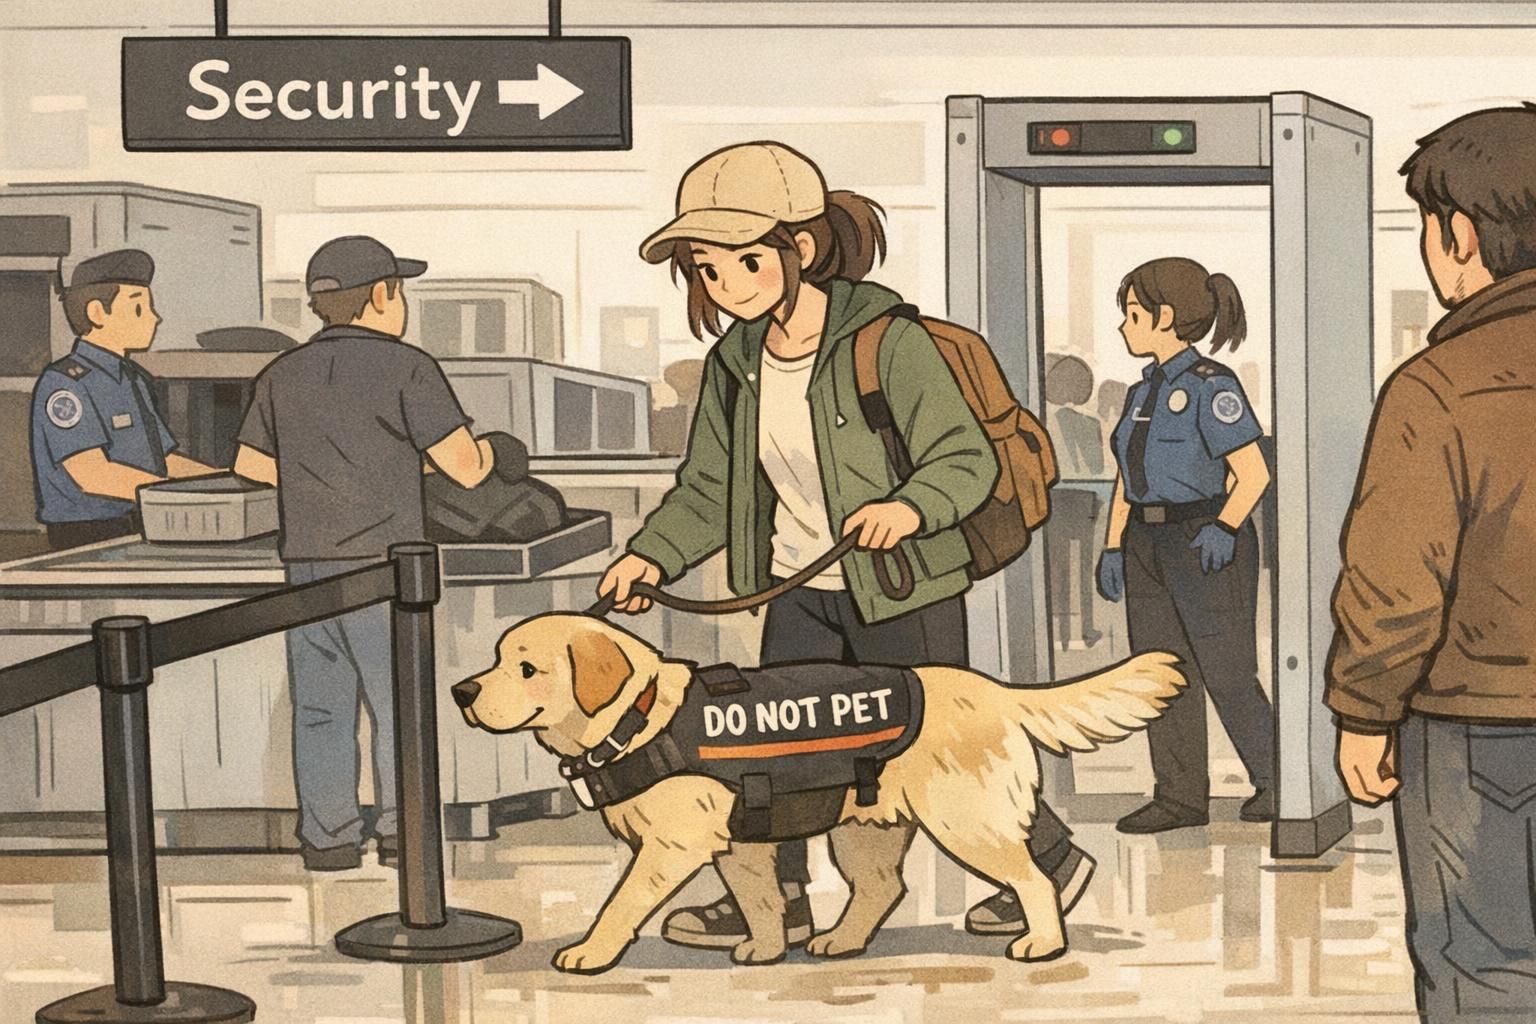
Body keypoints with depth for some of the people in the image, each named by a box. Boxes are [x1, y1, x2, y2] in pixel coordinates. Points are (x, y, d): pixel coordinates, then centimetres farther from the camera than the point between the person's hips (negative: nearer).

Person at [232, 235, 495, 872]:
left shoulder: (283, 375, 8)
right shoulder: (404, 368, -8)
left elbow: (250, 464, 20)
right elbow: (465, 468, -10)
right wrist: (485, 453, 13)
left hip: (305, 562, 5)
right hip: (381, 562, -5)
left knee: (320, 704, 9)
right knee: (399, 701, 6)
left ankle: (328, 836, 11)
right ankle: (401, 831, 9)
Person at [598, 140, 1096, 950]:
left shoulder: (888, 342, -19)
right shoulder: (735, 365, 1)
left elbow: (969, 458, -19)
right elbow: (710, 490, 7)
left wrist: (910, 505, -39)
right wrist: (653, 553, -10)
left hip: (905, 588, -6)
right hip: (800, 587, 6)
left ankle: (1051, 860, 26)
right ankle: (775, 897, 21)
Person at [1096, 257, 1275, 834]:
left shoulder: (1210, 386, -11)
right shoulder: (1144, 392, 14)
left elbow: (1253, 473, -15)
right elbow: (1125, 481, 16)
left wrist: (1224, 528, -27)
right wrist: (1112, 548, 9)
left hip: (1205, 549, -8)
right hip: (1147, 547, 8)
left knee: (1227, 673, -2)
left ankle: (1274, 780, 13)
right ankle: (1180, 796, 12)